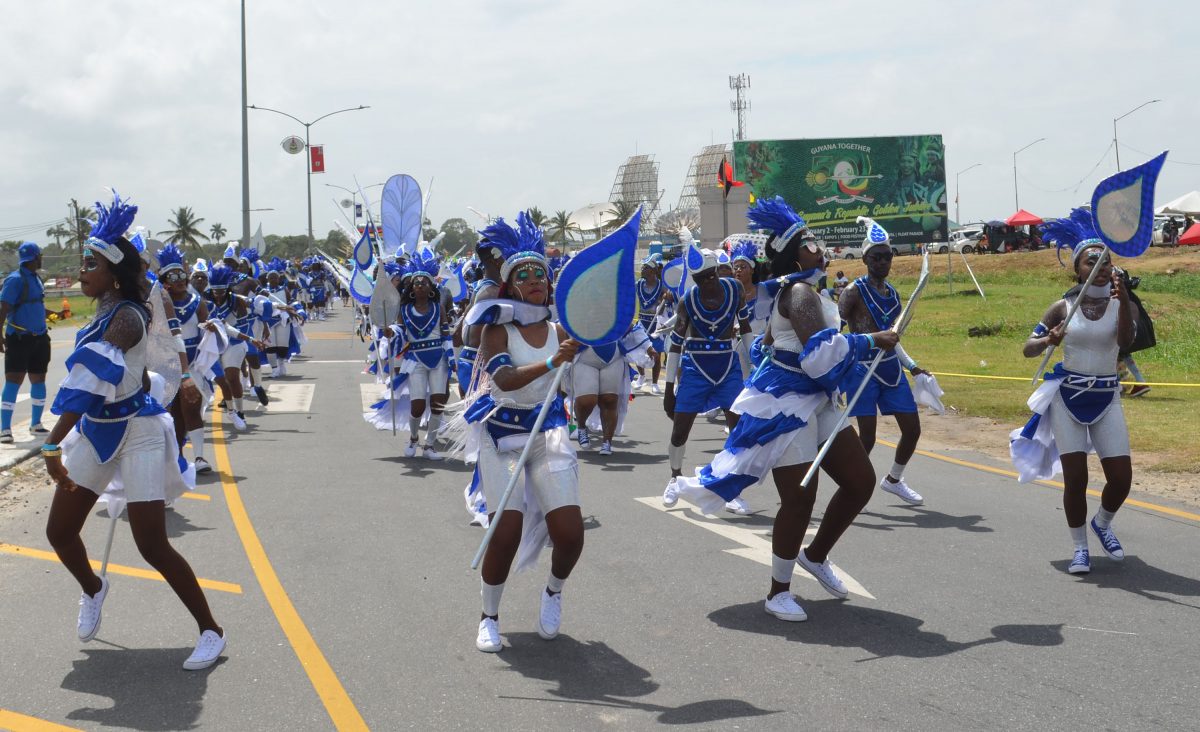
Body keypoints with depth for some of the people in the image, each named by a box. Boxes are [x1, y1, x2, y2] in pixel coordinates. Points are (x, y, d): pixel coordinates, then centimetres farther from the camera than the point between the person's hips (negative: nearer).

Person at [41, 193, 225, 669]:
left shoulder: (126, 318, -24)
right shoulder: (107, 308, 1)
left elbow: (91, 375, -35)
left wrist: (53, 446, -42)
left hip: (137, 432, -8)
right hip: (95, 431, 8)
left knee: (153, 547, -9)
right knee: (59, 531, 9)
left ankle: (211, 631, 6)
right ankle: (92, 590, 41)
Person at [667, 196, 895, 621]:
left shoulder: (793, 291, 13)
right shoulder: (800, 291, -18)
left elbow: (769, 343, 25)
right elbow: (821, 351, -29)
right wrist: (872, 340, -23)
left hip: (815, 403, 10)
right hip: (786, 405, -10)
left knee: (860, 482, 9)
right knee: (800, 498, -4)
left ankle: (815, 556, 28)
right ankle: (778, 592, 12)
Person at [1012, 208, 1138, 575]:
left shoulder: (1122, 306, -2)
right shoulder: (1063, 309, -2)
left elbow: (1125, 341, -23)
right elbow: (1028, 349, 1)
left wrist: (1123, 298, -37)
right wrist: (1048, 340, -21)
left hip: (1105, 400, 1)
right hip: (1067, 397, -1)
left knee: (1121, 477, -3)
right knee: (1075, 477, -6)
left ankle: (1102, 524, 28)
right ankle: (1080, 547, 11)